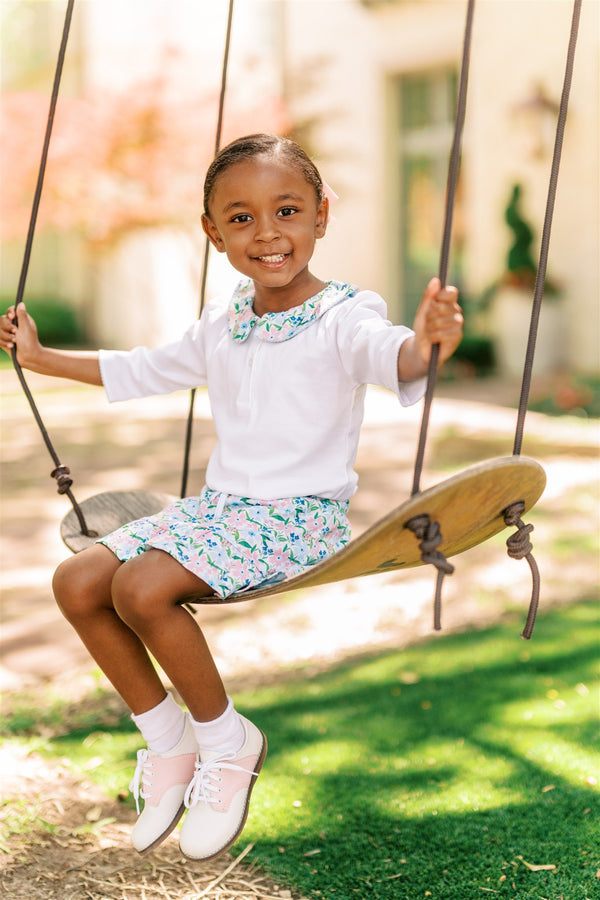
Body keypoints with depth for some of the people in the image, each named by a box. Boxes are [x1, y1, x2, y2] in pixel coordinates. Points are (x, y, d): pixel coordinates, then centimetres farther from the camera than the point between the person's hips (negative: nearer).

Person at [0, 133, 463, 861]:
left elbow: (386, 354, -35)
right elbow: (140, 371, 27)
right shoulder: (220, 325, 11)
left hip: (301, 518, -7)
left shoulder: (343, 316, -11)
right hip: (219, 504, 7)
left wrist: (424, 344, -60)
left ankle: (225, 740, -3)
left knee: (141, 588, -27)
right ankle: (168, 743, 8)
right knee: (77, 582, -6)